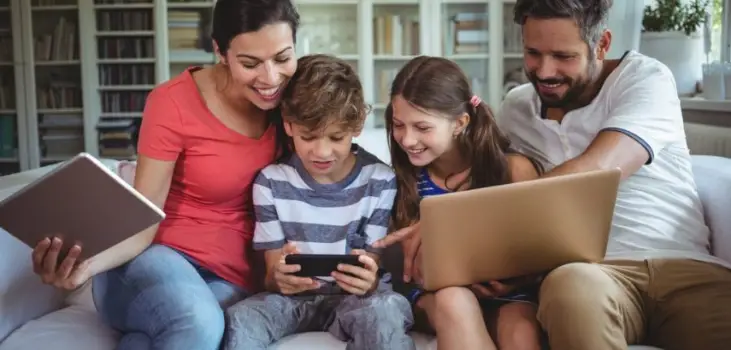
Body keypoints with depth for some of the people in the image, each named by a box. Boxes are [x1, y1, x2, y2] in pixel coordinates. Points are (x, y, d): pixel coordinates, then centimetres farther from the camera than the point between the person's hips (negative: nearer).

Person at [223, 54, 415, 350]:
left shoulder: (379, 181, -5)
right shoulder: (272, 181, -3)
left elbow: (373, 265, -4)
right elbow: (271, 272, -3)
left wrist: (367, 280, -31)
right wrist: (278, 278, -30)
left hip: (352, 296, -1)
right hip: (292, 296, 2)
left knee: (384, 310, -35)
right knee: (238, 320, -29)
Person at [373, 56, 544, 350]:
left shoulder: (514, 169, -6)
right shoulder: (404, 177, -1)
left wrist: (515, 280, -21)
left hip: (507, 293, -1)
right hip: (438, 293, 2)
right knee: (454, 300, -33)